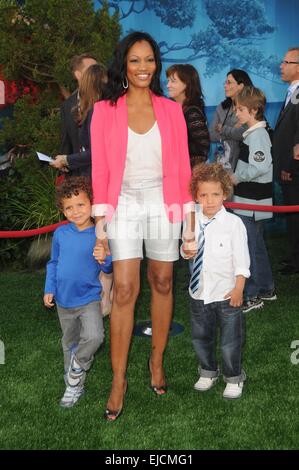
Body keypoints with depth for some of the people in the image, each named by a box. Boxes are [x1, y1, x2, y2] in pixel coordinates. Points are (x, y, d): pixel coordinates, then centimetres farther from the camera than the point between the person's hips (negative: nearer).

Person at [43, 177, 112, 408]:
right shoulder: (60, 233, -2)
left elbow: (108, 268, -4)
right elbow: (53, 263, 11)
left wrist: (104, 259, -26)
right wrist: (49, 289, 5)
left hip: (89, 298, -3)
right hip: (64, 301, 4)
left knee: (94, 336, -25)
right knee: (69, 343, 17)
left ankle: (78, 364, 7)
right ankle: (74, 387, 36)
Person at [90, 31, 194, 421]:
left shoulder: (171, 110, 4)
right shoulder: (105, 111, 0)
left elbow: (182, 167, 4)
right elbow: (100, 170, -2)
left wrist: (189, 220, 2)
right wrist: (101, 222, -6)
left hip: (163, 205, 2)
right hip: (124, 205, -2)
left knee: (162, 283, 9)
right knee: (124, 290, -6)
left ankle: (157, 361, 28)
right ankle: (119, 380, 3)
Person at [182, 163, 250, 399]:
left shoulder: (233, 223, -14)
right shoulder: (192, 222, -2)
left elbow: (241, 259, -10)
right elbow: (186, 250, 9)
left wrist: (238, 288, -12)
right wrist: (185, 250, -15)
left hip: (227, 293, -4)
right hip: (199, 292, 4)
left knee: (230, 341, 9)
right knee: (200, 338, 19)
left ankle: (234, 378, 32)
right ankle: (208, 372, 43)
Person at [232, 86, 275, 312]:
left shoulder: (257, 135, -17)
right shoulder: (252, 133, 14)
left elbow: (261, 167, -26)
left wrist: (237, 177, -16)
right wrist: (236, 176, 11)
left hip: (252, 203, -10)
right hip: (251, 200, 10)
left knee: (249, 248, -4)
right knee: (257, 245, 18)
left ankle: (251, 296, 5)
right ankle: (267, 289, 30)